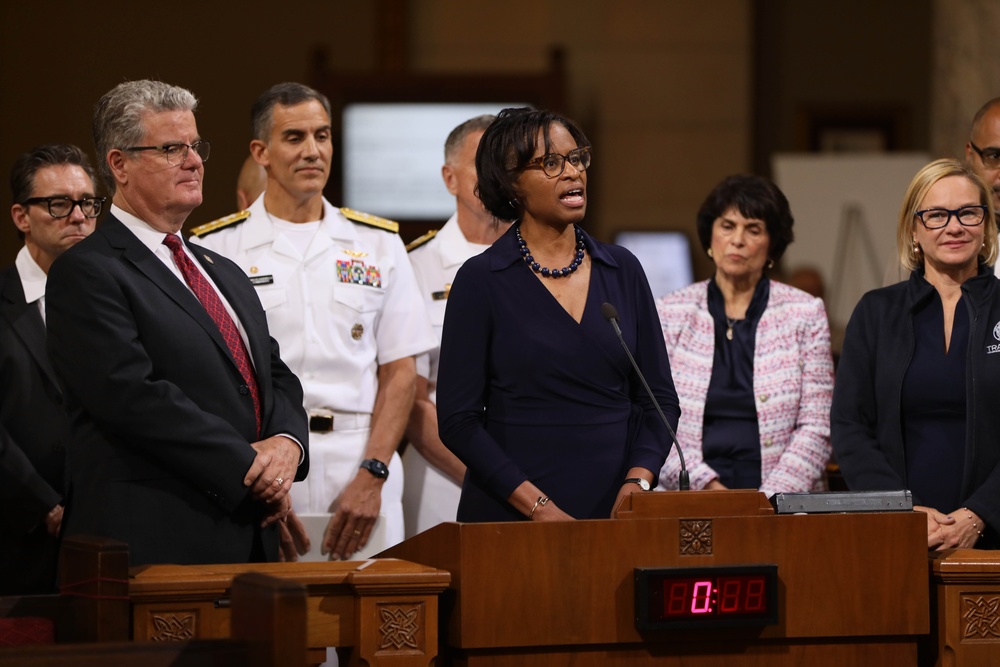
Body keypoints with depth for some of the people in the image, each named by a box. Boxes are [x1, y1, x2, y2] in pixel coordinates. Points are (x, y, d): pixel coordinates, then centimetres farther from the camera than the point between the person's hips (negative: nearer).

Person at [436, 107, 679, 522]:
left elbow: (660, 398, 9)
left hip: (614, 515, 3)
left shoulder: (623, 271, 8)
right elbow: (458, 419, -8)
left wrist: (637, 482, -9)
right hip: (511, 519, -3)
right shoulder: (481, 281, -4)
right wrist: (539, 507, -16)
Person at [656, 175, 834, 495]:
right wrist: (707, 486, -11)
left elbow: (815, 428, 3)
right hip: (690, 502, 0)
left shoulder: (805, 313, 9)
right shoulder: (669, 314, 10)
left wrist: (769, 499, -11)